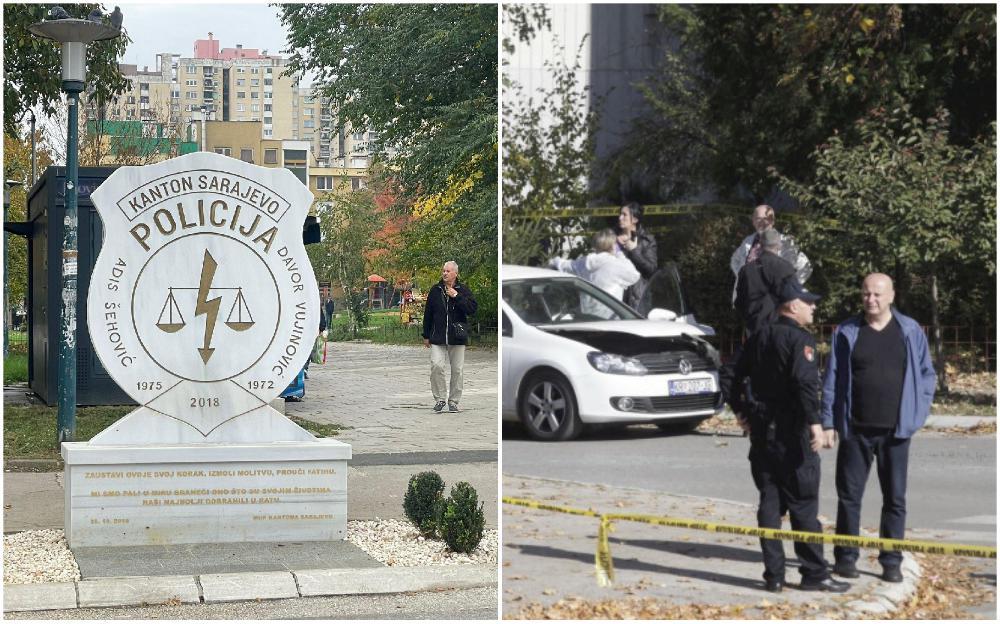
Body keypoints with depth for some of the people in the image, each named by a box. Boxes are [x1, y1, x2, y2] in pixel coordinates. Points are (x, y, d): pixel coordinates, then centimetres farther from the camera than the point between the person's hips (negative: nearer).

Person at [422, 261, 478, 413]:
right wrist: (426, 336, 11)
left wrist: (456, 296, -17)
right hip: (438, 337, 0)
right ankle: (440, 398, 1)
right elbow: (428, 314, 11)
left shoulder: (463, 290, 2)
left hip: (457, 337, 0)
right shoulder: (435, 290, 6)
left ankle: (453, 401, 15)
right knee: (436, 366, -12)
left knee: (457, 370, 4)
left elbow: (473, 309, -11)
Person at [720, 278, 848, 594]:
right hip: (792, 434, -7)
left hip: (762, 433, 7)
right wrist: (815, 424, -27)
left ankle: (774, 576, 10)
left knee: (769, 502, 9)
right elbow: (805, 383, -25)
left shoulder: (759, 338, 12)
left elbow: (729, 375, 16)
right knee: (803, 506, -1)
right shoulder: (800, 338, -11)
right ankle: (814, 574, 4)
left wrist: (741, 410, 23)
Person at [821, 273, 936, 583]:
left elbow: (927, 374, 8)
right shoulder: (846, 333, 2)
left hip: (895, 430, 0)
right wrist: (828, 422, -2)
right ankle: (845, 557, 15)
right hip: (855, 429, 0)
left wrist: (918, 411, -3)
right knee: (849, 495, 5)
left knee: (895, 498, 5)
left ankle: (891, 561, 13)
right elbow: (832, 380, 2)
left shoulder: (910, 331, 2)